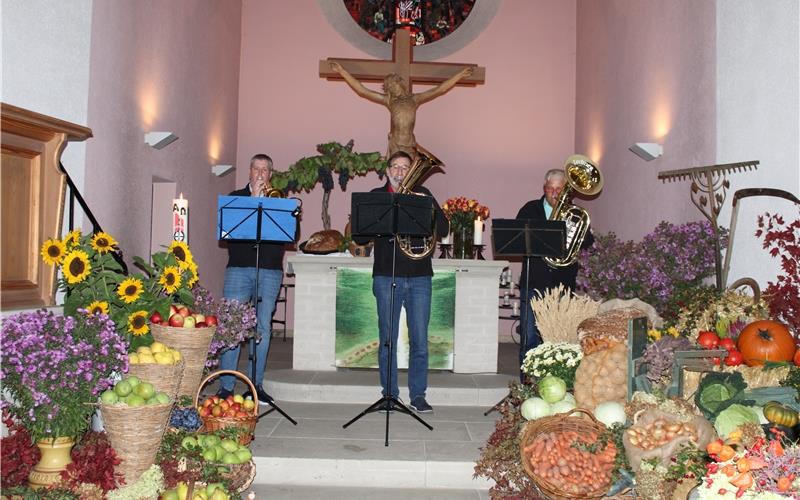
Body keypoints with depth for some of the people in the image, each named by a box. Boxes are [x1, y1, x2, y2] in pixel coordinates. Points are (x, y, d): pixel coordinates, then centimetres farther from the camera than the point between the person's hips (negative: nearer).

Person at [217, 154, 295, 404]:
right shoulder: (236, 196, 12)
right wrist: (254, 198, -8)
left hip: (270, 271, 1)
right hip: (238, 269, -1)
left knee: (263, 329, 3)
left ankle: (256, 385, 12)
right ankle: (226, 385, 2)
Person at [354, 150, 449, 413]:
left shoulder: (421, 195, 10)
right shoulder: (375, 197, 8)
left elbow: (443, 230, 4)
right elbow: (359, 237, 3)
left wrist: (429, 208, -11)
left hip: (419, 277, 1)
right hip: (386, 277, 0)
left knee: (420, 341, 2)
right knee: (387, 340, 4)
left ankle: (418, 395, 13)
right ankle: (389, 395, 15)